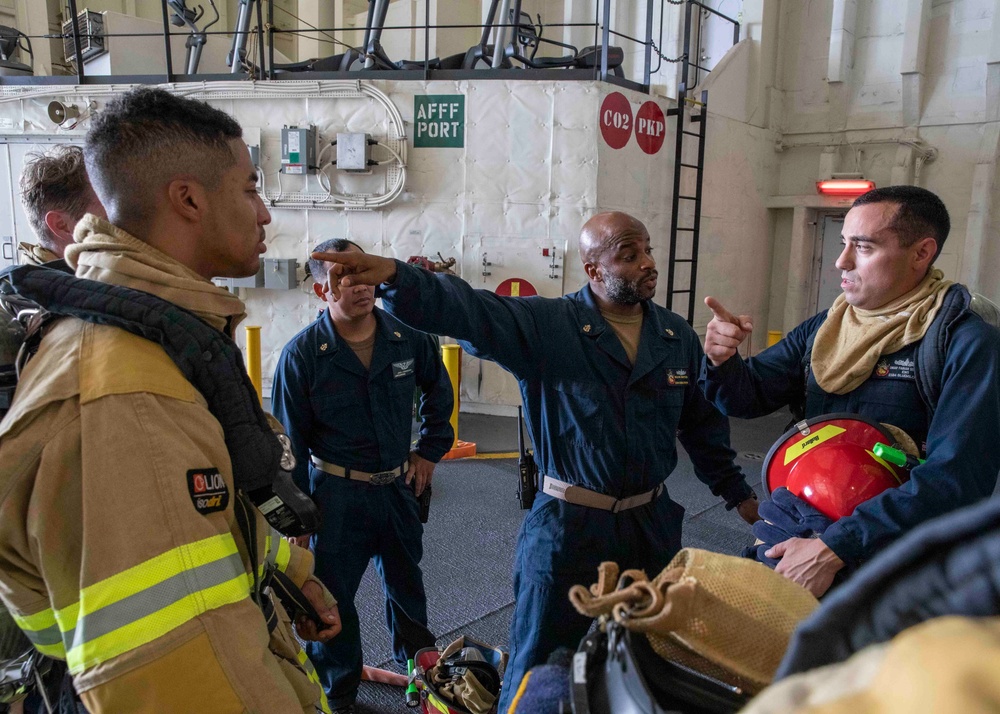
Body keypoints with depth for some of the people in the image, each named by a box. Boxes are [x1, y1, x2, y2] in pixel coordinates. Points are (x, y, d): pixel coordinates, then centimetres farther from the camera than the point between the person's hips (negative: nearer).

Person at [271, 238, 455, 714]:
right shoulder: (302, 354, -14)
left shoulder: (408, 338, -6)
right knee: (333, 597, 10)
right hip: (337, 495, -3)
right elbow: (290, 443, -9)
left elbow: (439, 389, 14)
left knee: (406, 584, 22)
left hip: (399, 487, 4)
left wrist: (430, 450, 10)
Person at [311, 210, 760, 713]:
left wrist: (737, 494, 15)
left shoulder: (678, 336, 3)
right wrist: (396, 276, -44)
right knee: (539, 672, 12)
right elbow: (466, 311, -27)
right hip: (569, 528, -4)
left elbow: (703, 423, 13)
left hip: (652, 524, 5)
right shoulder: (546, 326, -12)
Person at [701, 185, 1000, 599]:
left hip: (893, 561, -4)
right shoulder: (822, 329, 3)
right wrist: (723, 360, -18)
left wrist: (835, 548, -28)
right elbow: (748, 398, 5)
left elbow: (957, 476, -23)